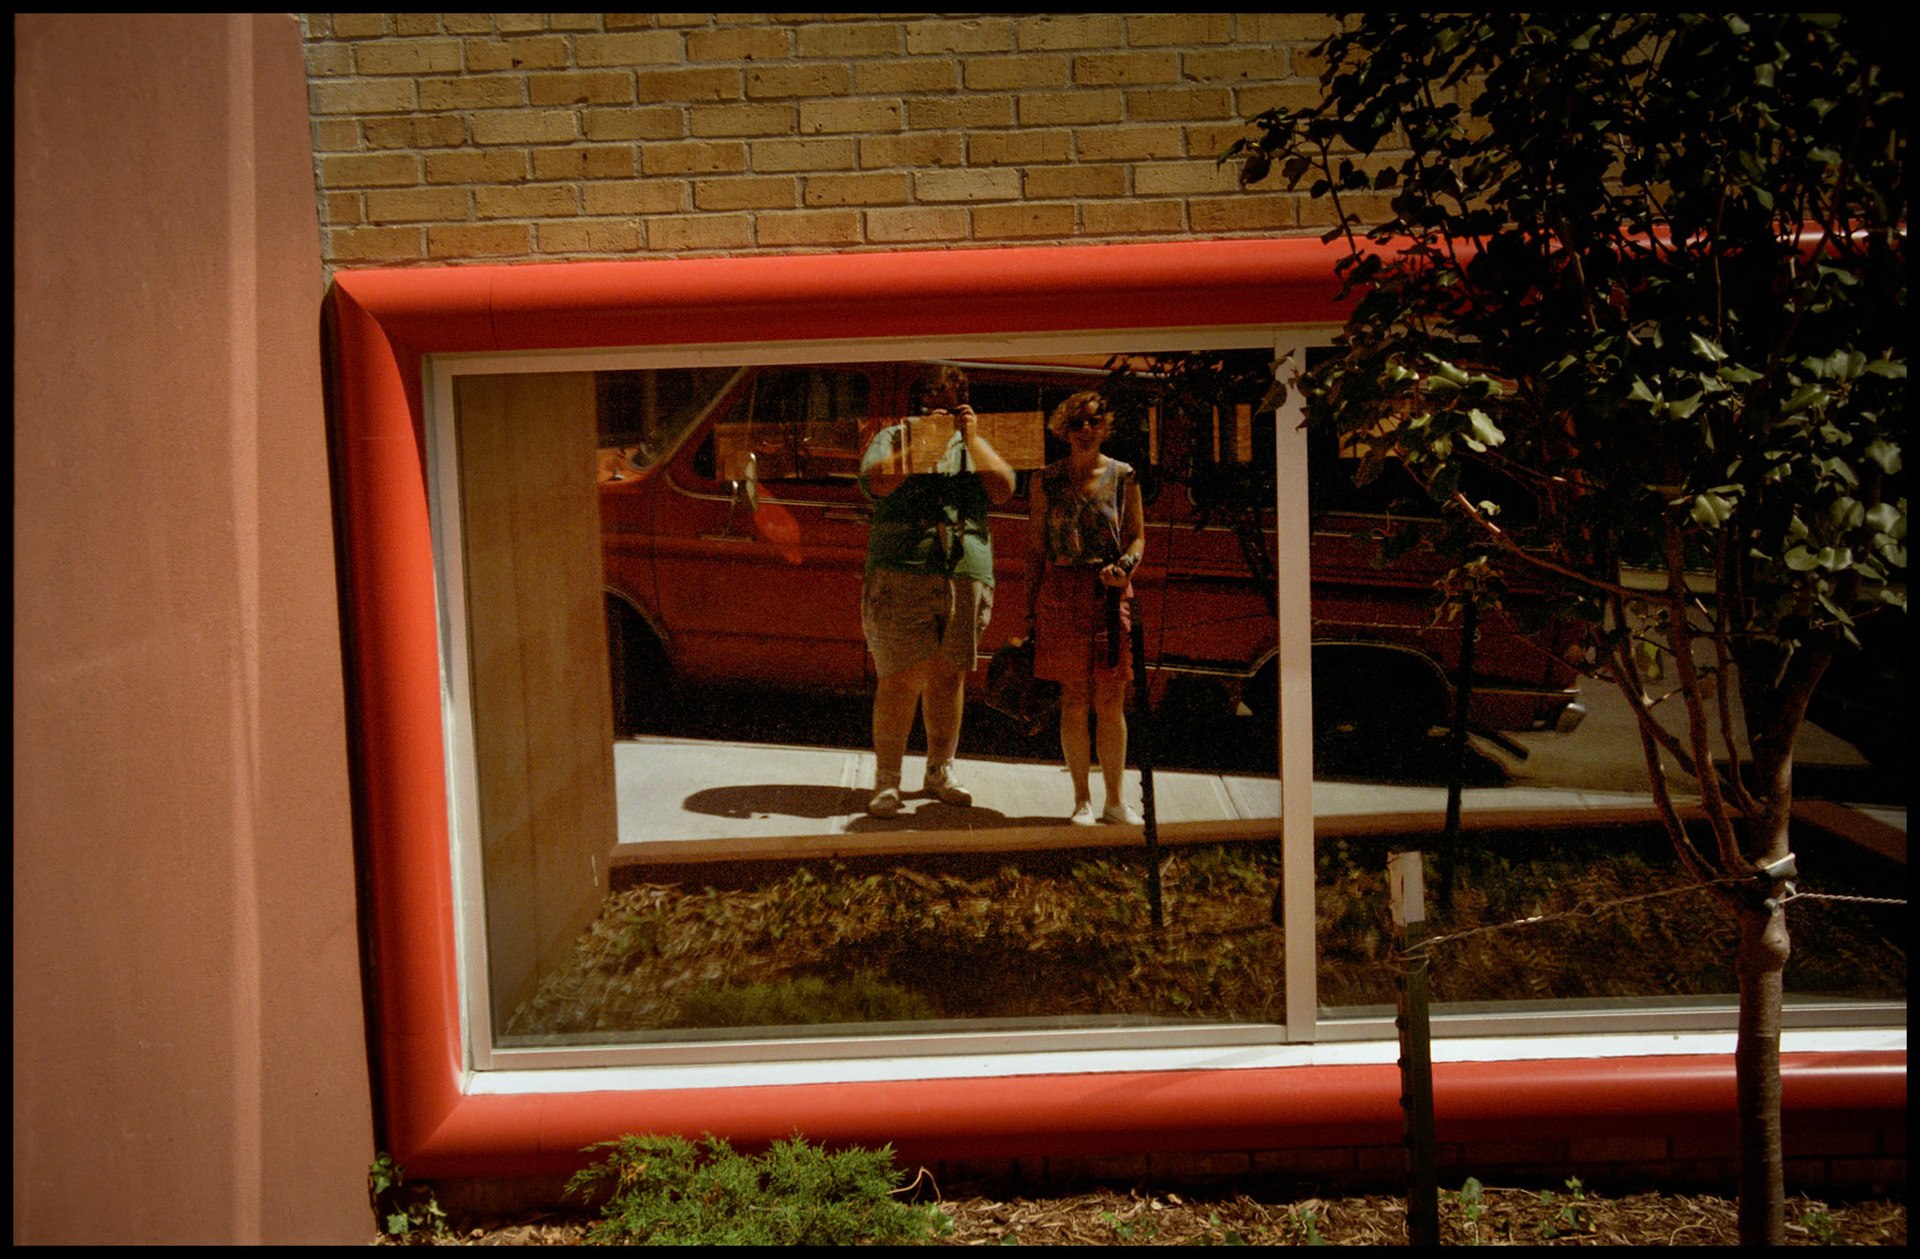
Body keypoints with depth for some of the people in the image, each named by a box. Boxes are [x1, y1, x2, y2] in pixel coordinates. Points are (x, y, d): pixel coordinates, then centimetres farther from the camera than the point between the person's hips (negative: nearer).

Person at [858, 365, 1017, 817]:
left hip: (966, 576, 3)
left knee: (949, 677, 7)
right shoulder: (893, 438, 11)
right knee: (902, 679, -8)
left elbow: (1003, 489, 4)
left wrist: (972, 439, -3)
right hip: (903, 573, -3)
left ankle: (940, 770, 21)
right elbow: (875, 483, -8)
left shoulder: (976, 445, 21)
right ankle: (886, 778, 2)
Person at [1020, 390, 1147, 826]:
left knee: (1111, 701, 1)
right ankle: (1082, 800, 12)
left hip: (1111, 594, 0)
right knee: (1073, 699, 1)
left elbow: (1138, 536, 11)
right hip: (1062, 591, 0)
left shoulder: (1123, 476, 7)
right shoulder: (1047, 480, 6)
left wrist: (1126, 564, -12)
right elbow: (1036, 546, 8)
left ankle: (1115, 801, 12)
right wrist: (1031, 610, 5)